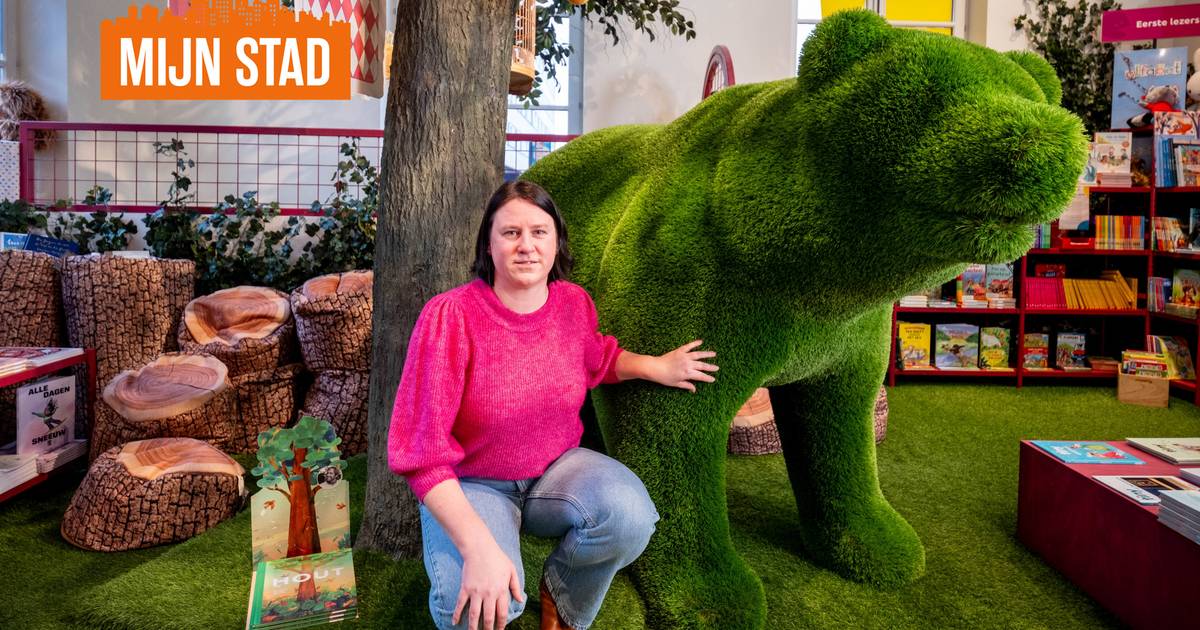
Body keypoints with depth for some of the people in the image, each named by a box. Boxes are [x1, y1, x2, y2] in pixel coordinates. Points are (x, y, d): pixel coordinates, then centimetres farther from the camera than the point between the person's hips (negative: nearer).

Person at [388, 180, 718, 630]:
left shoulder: (574, 303, -6)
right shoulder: (449, 317, -23)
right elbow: (422, 451, -25)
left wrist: (654, 366, 7)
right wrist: (479, 548, -33)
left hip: (555, 469, 4)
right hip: (469, 486, -4)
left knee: (631, 516, -27)